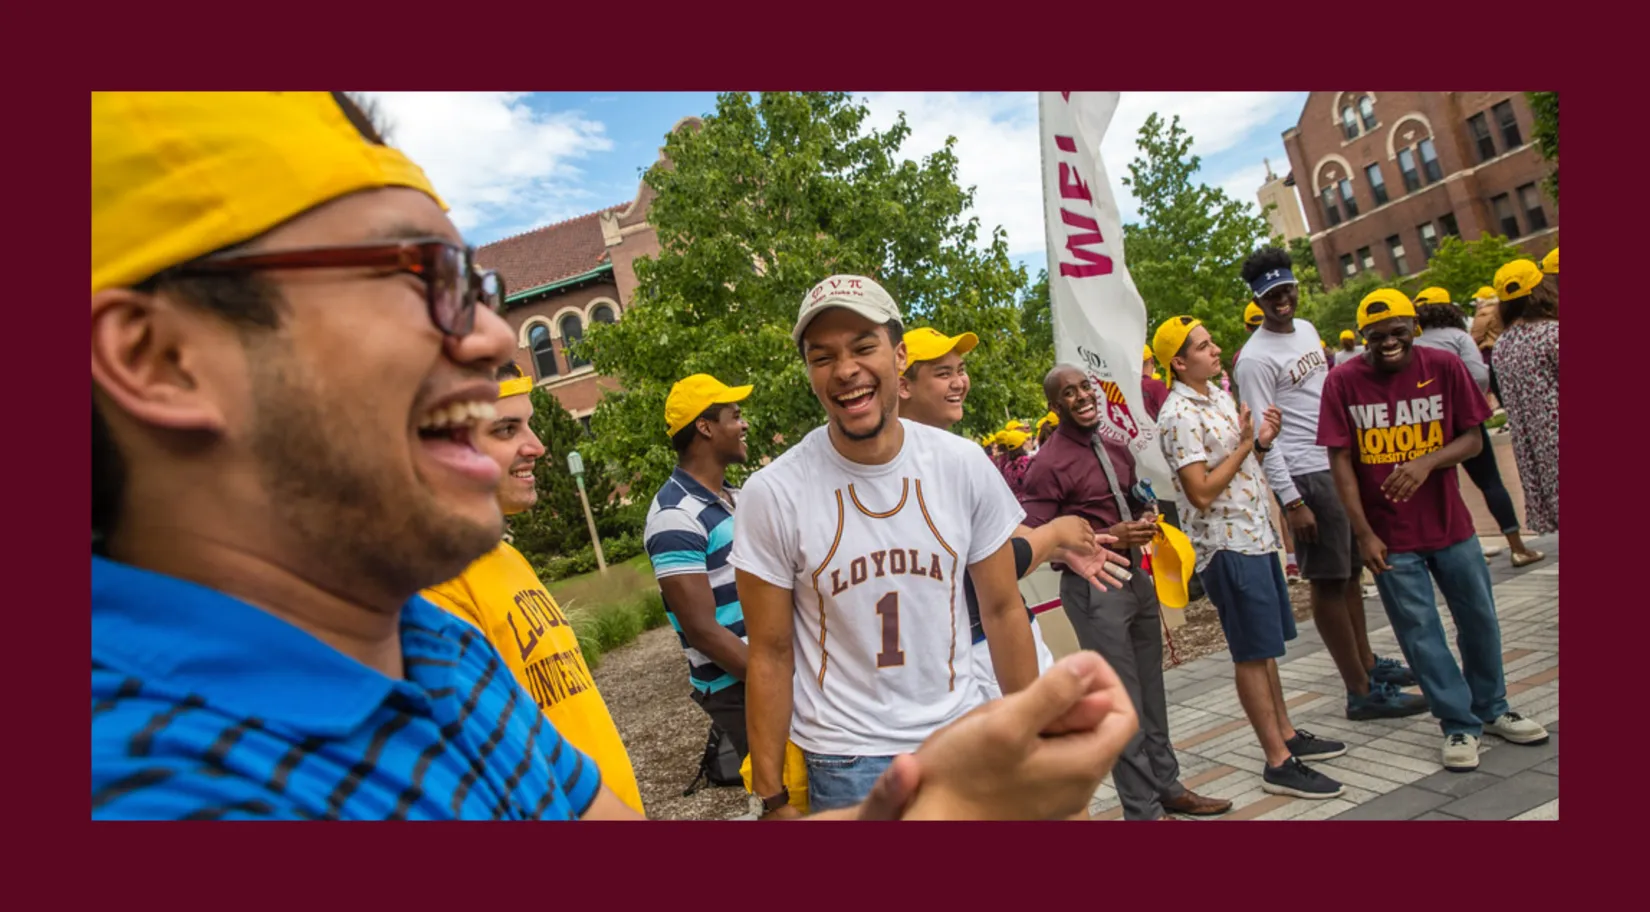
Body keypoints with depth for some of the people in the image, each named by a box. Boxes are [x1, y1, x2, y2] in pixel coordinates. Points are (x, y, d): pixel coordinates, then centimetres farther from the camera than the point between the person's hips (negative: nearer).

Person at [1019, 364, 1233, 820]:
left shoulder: (1116, 448, 10)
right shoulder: (1049, 464, -16)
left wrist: (1146, 520, 1)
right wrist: (1108, 538, -23)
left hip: (1136, 574, 8)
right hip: (1092, 586, -7)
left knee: (1151, 692, 18)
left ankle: (1168, 786, 35)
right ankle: (1143, 809, 18)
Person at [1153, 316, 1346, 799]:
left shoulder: (1219, 394, 11)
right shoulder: (1179, 416, -18)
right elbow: (1201, 493, -22)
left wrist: (1262, 440, 0)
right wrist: (1245, 444, -15)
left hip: (1256, 534, 9)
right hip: (1227, 546, -9)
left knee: (1266, 647, 19)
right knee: (1252, 654, 0)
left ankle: (1287, 734, 34)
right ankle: (1278, 763, 10)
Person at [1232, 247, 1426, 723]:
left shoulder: (1306, 329, 13)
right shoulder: (1256, 358, -14)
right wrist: (1292, 501, -20)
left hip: (1342, 462, 9)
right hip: (1306, 475, -9)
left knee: (1351, 569, 17)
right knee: (1328, 580, -1)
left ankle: (1367, 661, 32)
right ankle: (1362, 692, 7)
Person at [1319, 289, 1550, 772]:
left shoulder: (1445, 367, -5)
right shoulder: (1343, 382, -11)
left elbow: (1473, 439, -1)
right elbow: (1340, 461, -9)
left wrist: (1427, 462, -22)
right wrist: (1364, 533, -11)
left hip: (1450, 524, 3)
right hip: (1389, 536, -2)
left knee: (1479, 620, 15)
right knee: (1420, 633, 5)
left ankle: (1491, 708, 37)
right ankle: (1460, 725, 21)